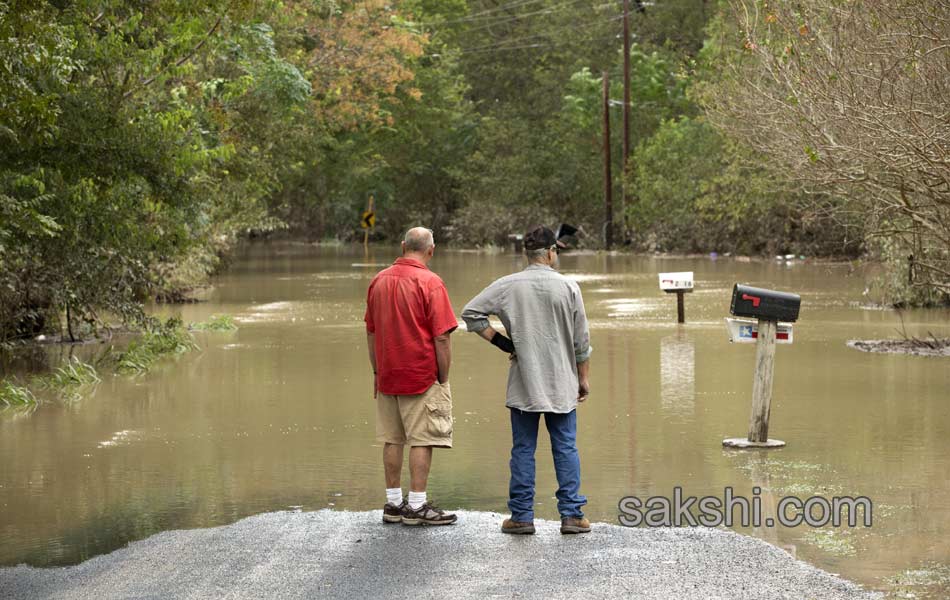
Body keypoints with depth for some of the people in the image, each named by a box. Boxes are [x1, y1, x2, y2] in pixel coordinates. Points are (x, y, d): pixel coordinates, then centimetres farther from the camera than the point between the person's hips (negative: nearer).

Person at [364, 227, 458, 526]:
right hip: (423, 378, -6)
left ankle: (393, 503, 15)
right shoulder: (430, 282, -12)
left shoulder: (378, 281, 7)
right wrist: (443, 378, -6)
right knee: (422, 440, -1)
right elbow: (441, 337, -14)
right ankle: (417, 506, -1)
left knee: (392, 440, 11)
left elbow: (371, 332, 12)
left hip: (387, 377, 6)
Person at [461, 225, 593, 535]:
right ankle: (572, 515, 4)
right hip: (562, 385, 0)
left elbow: (470, 314, -4)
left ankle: (522, 515, 7)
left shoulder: (508, 286, -3)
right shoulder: (568, 287, -4)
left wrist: (499, 340, 3)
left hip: (522, 385, 0)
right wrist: (583, 378, 10)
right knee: (566, 448, 6)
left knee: (523, 449, 7)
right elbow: (581, 339, 0)